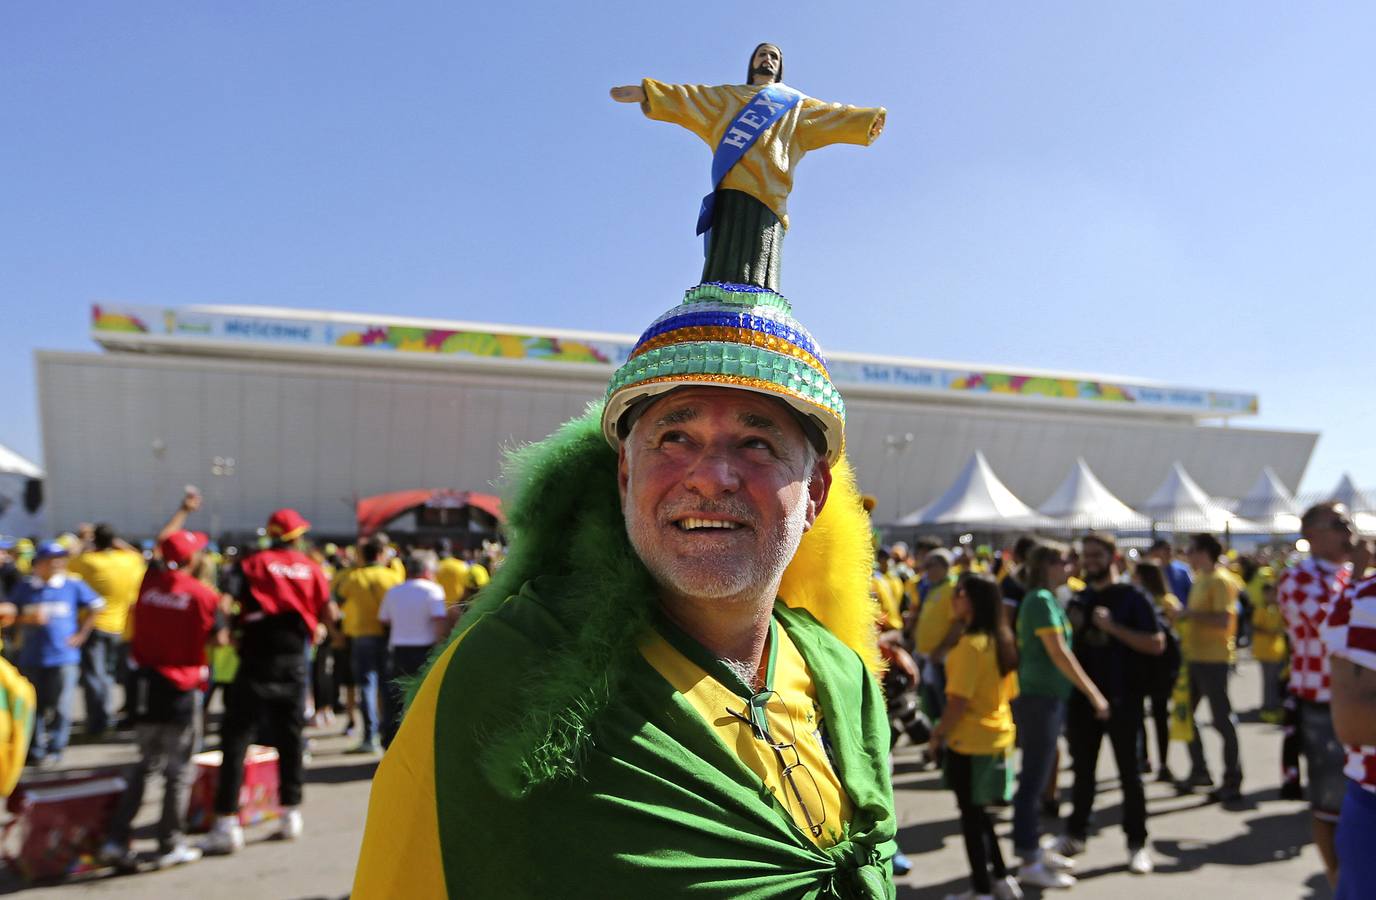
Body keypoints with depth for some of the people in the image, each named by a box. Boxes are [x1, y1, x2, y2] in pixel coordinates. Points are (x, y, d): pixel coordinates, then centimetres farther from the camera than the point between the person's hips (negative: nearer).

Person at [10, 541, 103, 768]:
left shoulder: (74, 586, -2)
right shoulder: (24, 587, 3)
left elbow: (95, 608, 6)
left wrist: (81, 634, 1)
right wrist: (28, 619, -12)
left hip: (64, 657, -2)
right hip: (32, 657, 2)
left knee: (60, 707, -1)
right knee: (34, 706, 11)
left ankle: (55, 750, 11)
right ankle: (35, 751, 24)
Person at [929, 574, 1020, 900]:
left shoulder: (970, 644, -21)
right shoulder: (1002, 640, 4)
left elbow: (958, 699, -22)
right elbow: (1009, 692, 12)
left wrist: (939, 732, -9)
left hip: (970, 741, -8)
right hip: (998, 736, 8)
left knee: (971, 816, 5)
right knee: (979, 812, 22)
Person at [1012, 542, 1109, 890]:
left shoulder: (1045, 599, 13)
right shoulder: (1041, 600, -15)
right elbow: (1058, 653, -20)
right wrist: (1093, 693, -18)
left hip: (1048, 697, 10)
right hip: (1039, 698, -10)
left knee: (1037, 778, 17)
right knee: (1033, 780, -3)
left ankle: (1033, 848, 28)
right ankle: (1029, 863, 5)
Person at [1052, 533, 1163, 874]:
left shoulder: (1131, 597, -5)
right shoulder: (1078, 598, 9)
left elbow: (1156, 644, -13)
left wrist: (1113, 627, -21)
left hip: (1121, 698, -4)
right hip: (1082, 696, 5)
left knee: (1128, 772, 6)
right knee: (1082, 770, 13)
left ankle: (1137, 843, 18)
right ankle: (1075, 834, 25)